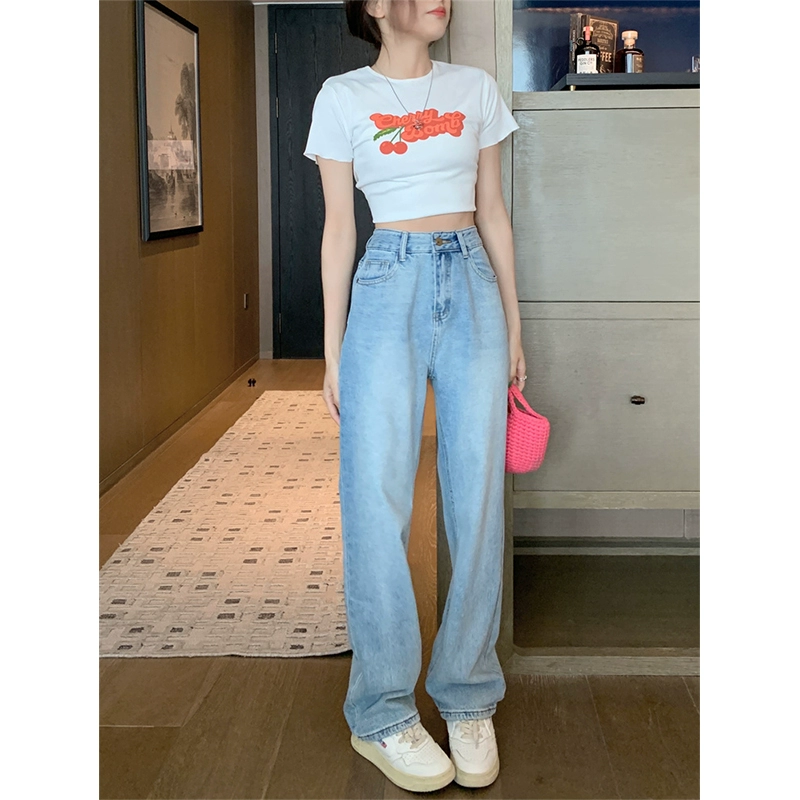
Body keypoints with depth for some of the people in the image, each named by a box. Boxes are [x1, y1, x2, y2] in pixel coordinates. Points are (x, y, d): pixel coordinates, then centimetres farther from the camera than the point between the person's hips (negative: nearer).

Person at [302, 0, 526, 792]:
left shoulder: (477, 89, 12)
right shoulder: (343, 97, 5)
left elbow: (493, 213, 13)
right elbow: (338, 227, 4)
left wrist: (513, 327, 11)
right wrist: (332, 349, 1)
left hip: (472, 286, 3)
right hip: (388, 287, -2)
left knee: (478, 497, 0)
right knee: (377, 501, -5)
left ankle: (468, 698, 14)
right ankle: (381, 713, 7)